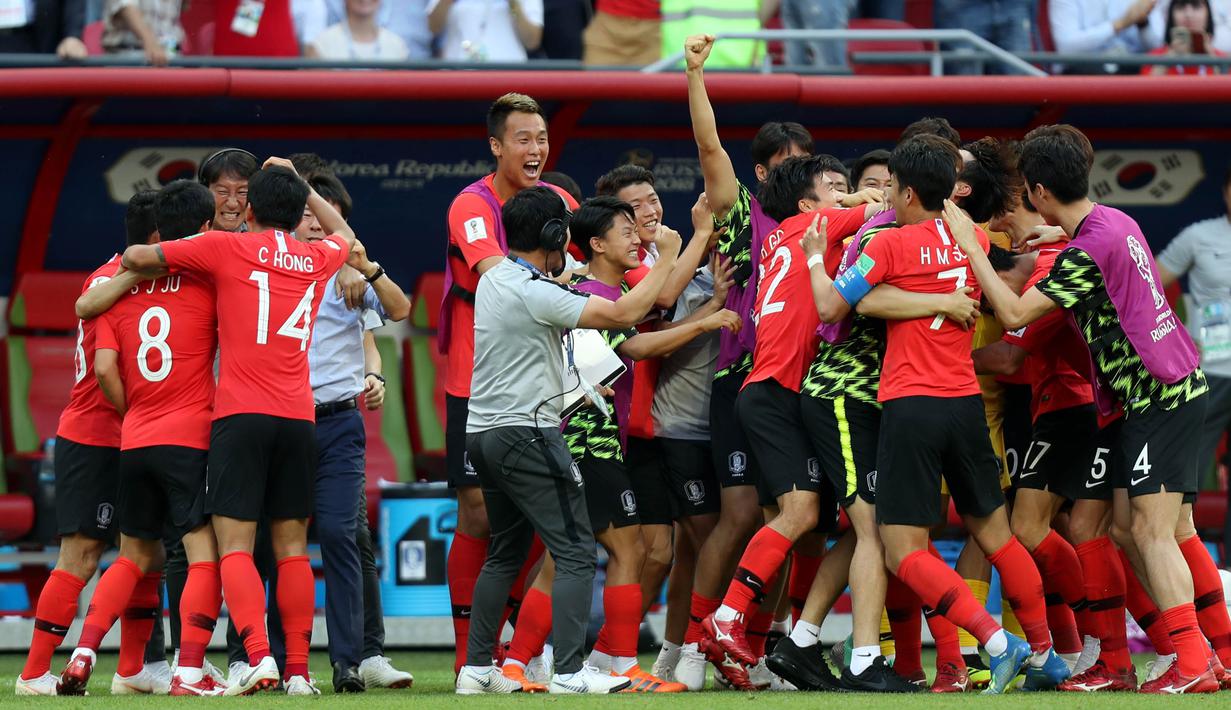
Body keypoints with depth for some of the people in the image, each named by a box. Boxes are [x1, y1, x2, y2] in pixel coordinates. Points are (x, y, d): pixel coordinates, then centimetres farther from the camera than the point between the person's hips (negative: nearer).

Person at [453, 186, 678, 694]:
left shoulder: (493, 279, 10)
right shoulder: (533, 292, -17)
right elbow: (623, 314, -18)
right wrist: (667, 258, -8)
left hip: (484, 436, 9)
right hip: (526, 434, -9)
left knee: (505, 554, 18)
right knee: (575, 552, -7)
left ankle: (476, 668, 16)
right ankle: (569, 672, -13)